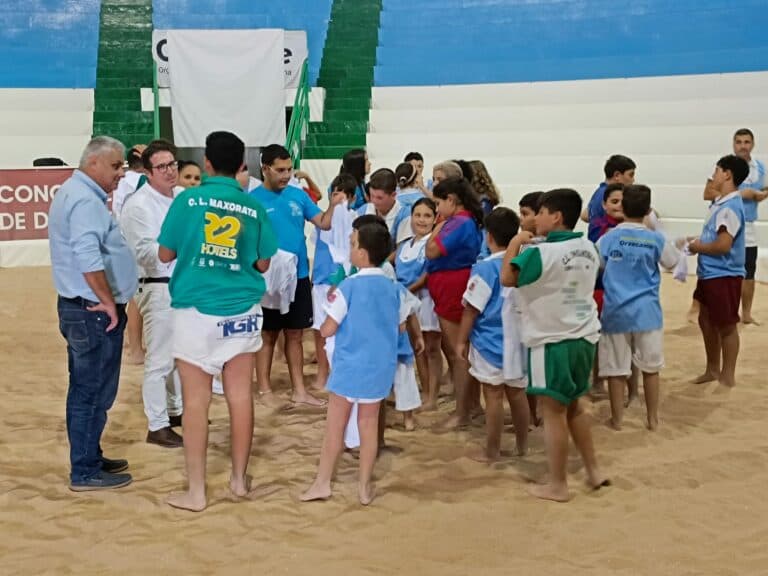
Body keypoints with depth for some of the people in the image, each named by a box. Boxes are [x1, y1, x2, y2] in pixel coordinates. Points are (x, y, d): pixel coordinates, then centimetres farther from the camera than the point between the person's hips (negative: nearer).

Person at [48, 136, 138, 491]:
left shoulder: (74, 192, 16)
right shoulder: (86, 200, -19)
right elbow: (88, 259, -31)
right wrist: (108, 302, -21)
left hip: (81, 308, 11)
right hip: (94, 312, -11)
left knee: (85, 390, 17)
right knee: (94, 392, -3)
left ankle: (88, 458, 28)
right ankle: (85, 472, 5)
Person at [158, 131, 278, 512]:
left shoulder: (188, 200, -6)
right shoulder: (254, 208, 1)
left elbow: (165, 255, 1)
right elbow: (263, 264, 8)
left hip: (196, 311, -2)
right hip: (242, 311, 3)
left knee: (196, 400, 1)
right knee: (240, 395, 10)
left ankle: (195, 492, 6)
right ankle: (239, 479, 21)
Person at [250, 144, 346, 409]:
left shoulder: (298, 195, 4)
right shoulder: (253, 199, -9)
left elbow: (324, 223, 1)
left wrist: (333, 205, -17)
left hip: (299, 276, 5)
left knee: (295, 334, 12)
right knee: (268, 335, 6)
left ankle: (299, 390, 20)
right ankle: (265, 390, 17)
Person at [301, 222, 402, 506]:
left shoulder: (349, 286, -14)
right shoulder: (392, 287, 0)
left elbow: (328, 329, -13)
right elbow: (401, 326, 13)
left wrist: (322, 326, 8)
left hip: (350, 365, -4)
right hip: (381, 366, 4)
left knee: (335, 424, 7)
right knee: (369, 424, 11)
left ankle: (322, 483, 16)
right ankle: (365, 486, 16)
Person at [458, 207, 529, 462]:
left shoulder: (485, 268, -14)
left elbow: (471, 309, -12)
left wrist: (462, 340, -3)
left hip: (491, 342, -5)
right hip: (518, 340, 6)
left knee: (494, 395, 1)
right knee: (517, 393, 15)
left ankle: (492, 451, 10)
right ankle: (522, 445, 26)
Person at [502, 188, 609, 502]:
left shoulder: (540, 253, -18)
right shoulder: (589, 249, 5)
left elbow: (507, 278, -18)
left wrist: (515, 244, -4)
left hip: (551, 341, -7)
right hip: (584, 338, 7)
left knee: (553, 411, 2)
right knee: (573, 405, 23)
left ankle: (557, 485, 11)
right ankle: (593, 470, 28)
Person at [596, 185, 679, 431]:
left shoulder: (608, 238, -4)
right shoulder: (656, 239, -4)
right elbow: (672, 263, 14)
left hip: (616, 311, 0)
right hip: (647, 311, 1)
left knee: (616, 369, 7)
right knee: (650, 367, 12)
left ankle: (617, 419, 15)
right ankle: (653, 418, 20)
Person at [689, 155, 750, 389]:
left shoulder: (730, 207, -21)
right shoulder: (721, 203, 10)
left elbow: (723, 245, -26)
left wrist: (698, 247, -12)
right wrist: (699, 242, -1)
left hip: (724, 276, -10)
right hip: (710, 274, 10)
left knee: (726, 326, 3)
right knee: (706, 321, 18)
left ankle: (728, 376, 15)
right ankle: (713, 370, 32)